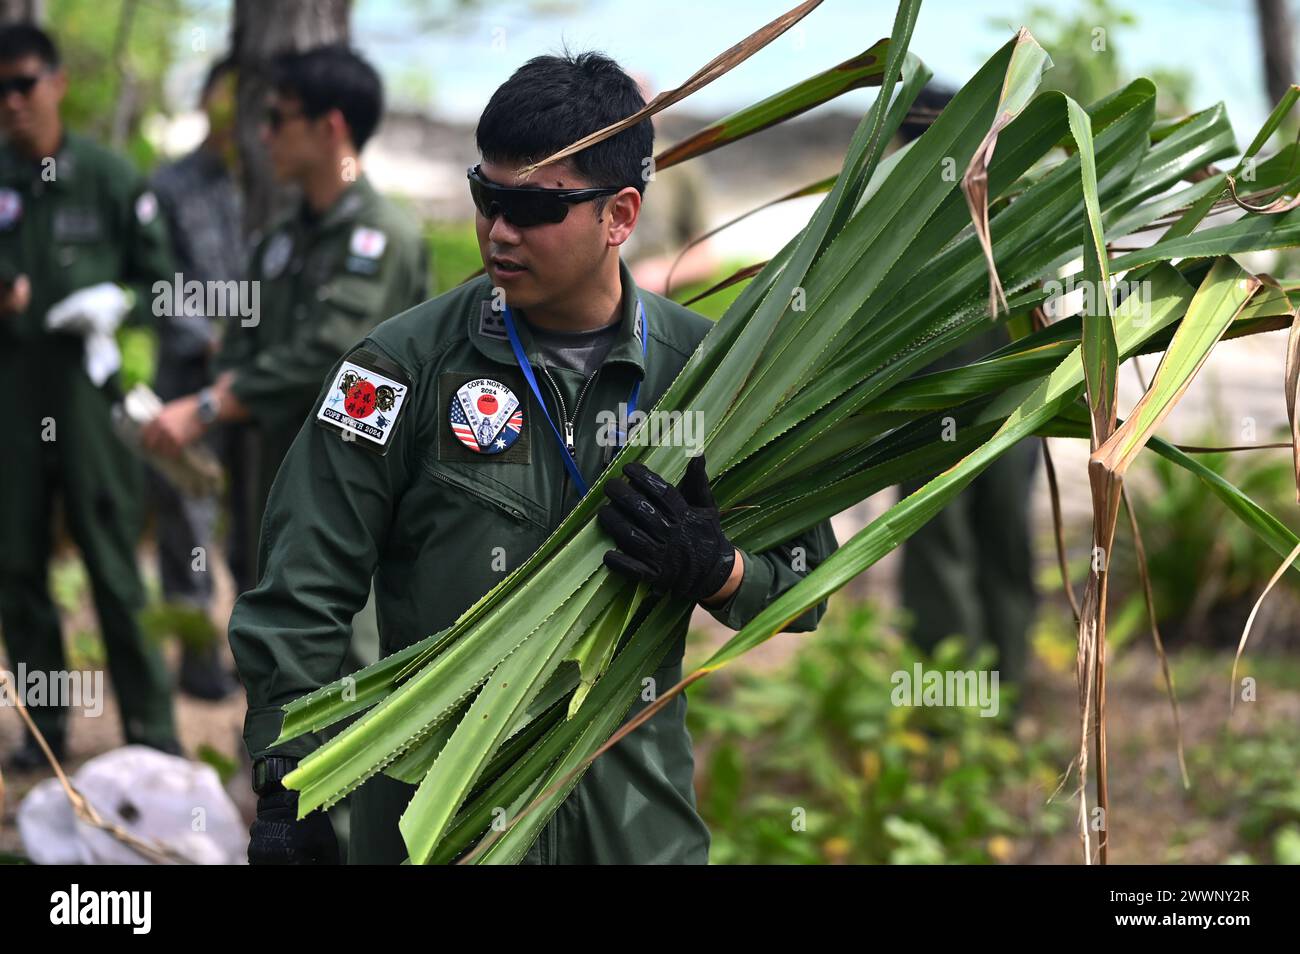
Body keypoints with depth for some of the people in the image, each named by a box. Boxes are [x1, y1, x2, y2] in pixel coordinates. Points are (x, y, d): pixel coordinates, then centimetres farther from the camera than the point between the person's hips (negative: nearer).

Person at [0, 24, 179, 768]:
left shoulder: (109, 177, 0)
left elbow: (160, 278, 5)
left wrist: (115, 302, -14)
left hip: (86, 390, -3)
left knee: (114, 565, -2)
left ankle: (151, 729, 6)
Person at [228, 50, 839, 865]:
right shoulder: (408, 361, -7)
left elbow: (803, 575, 6)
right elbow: (304, 588, -7)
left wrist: (715, 572, -16)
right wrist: (286, 784, -13)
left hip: (638, 802, 2)